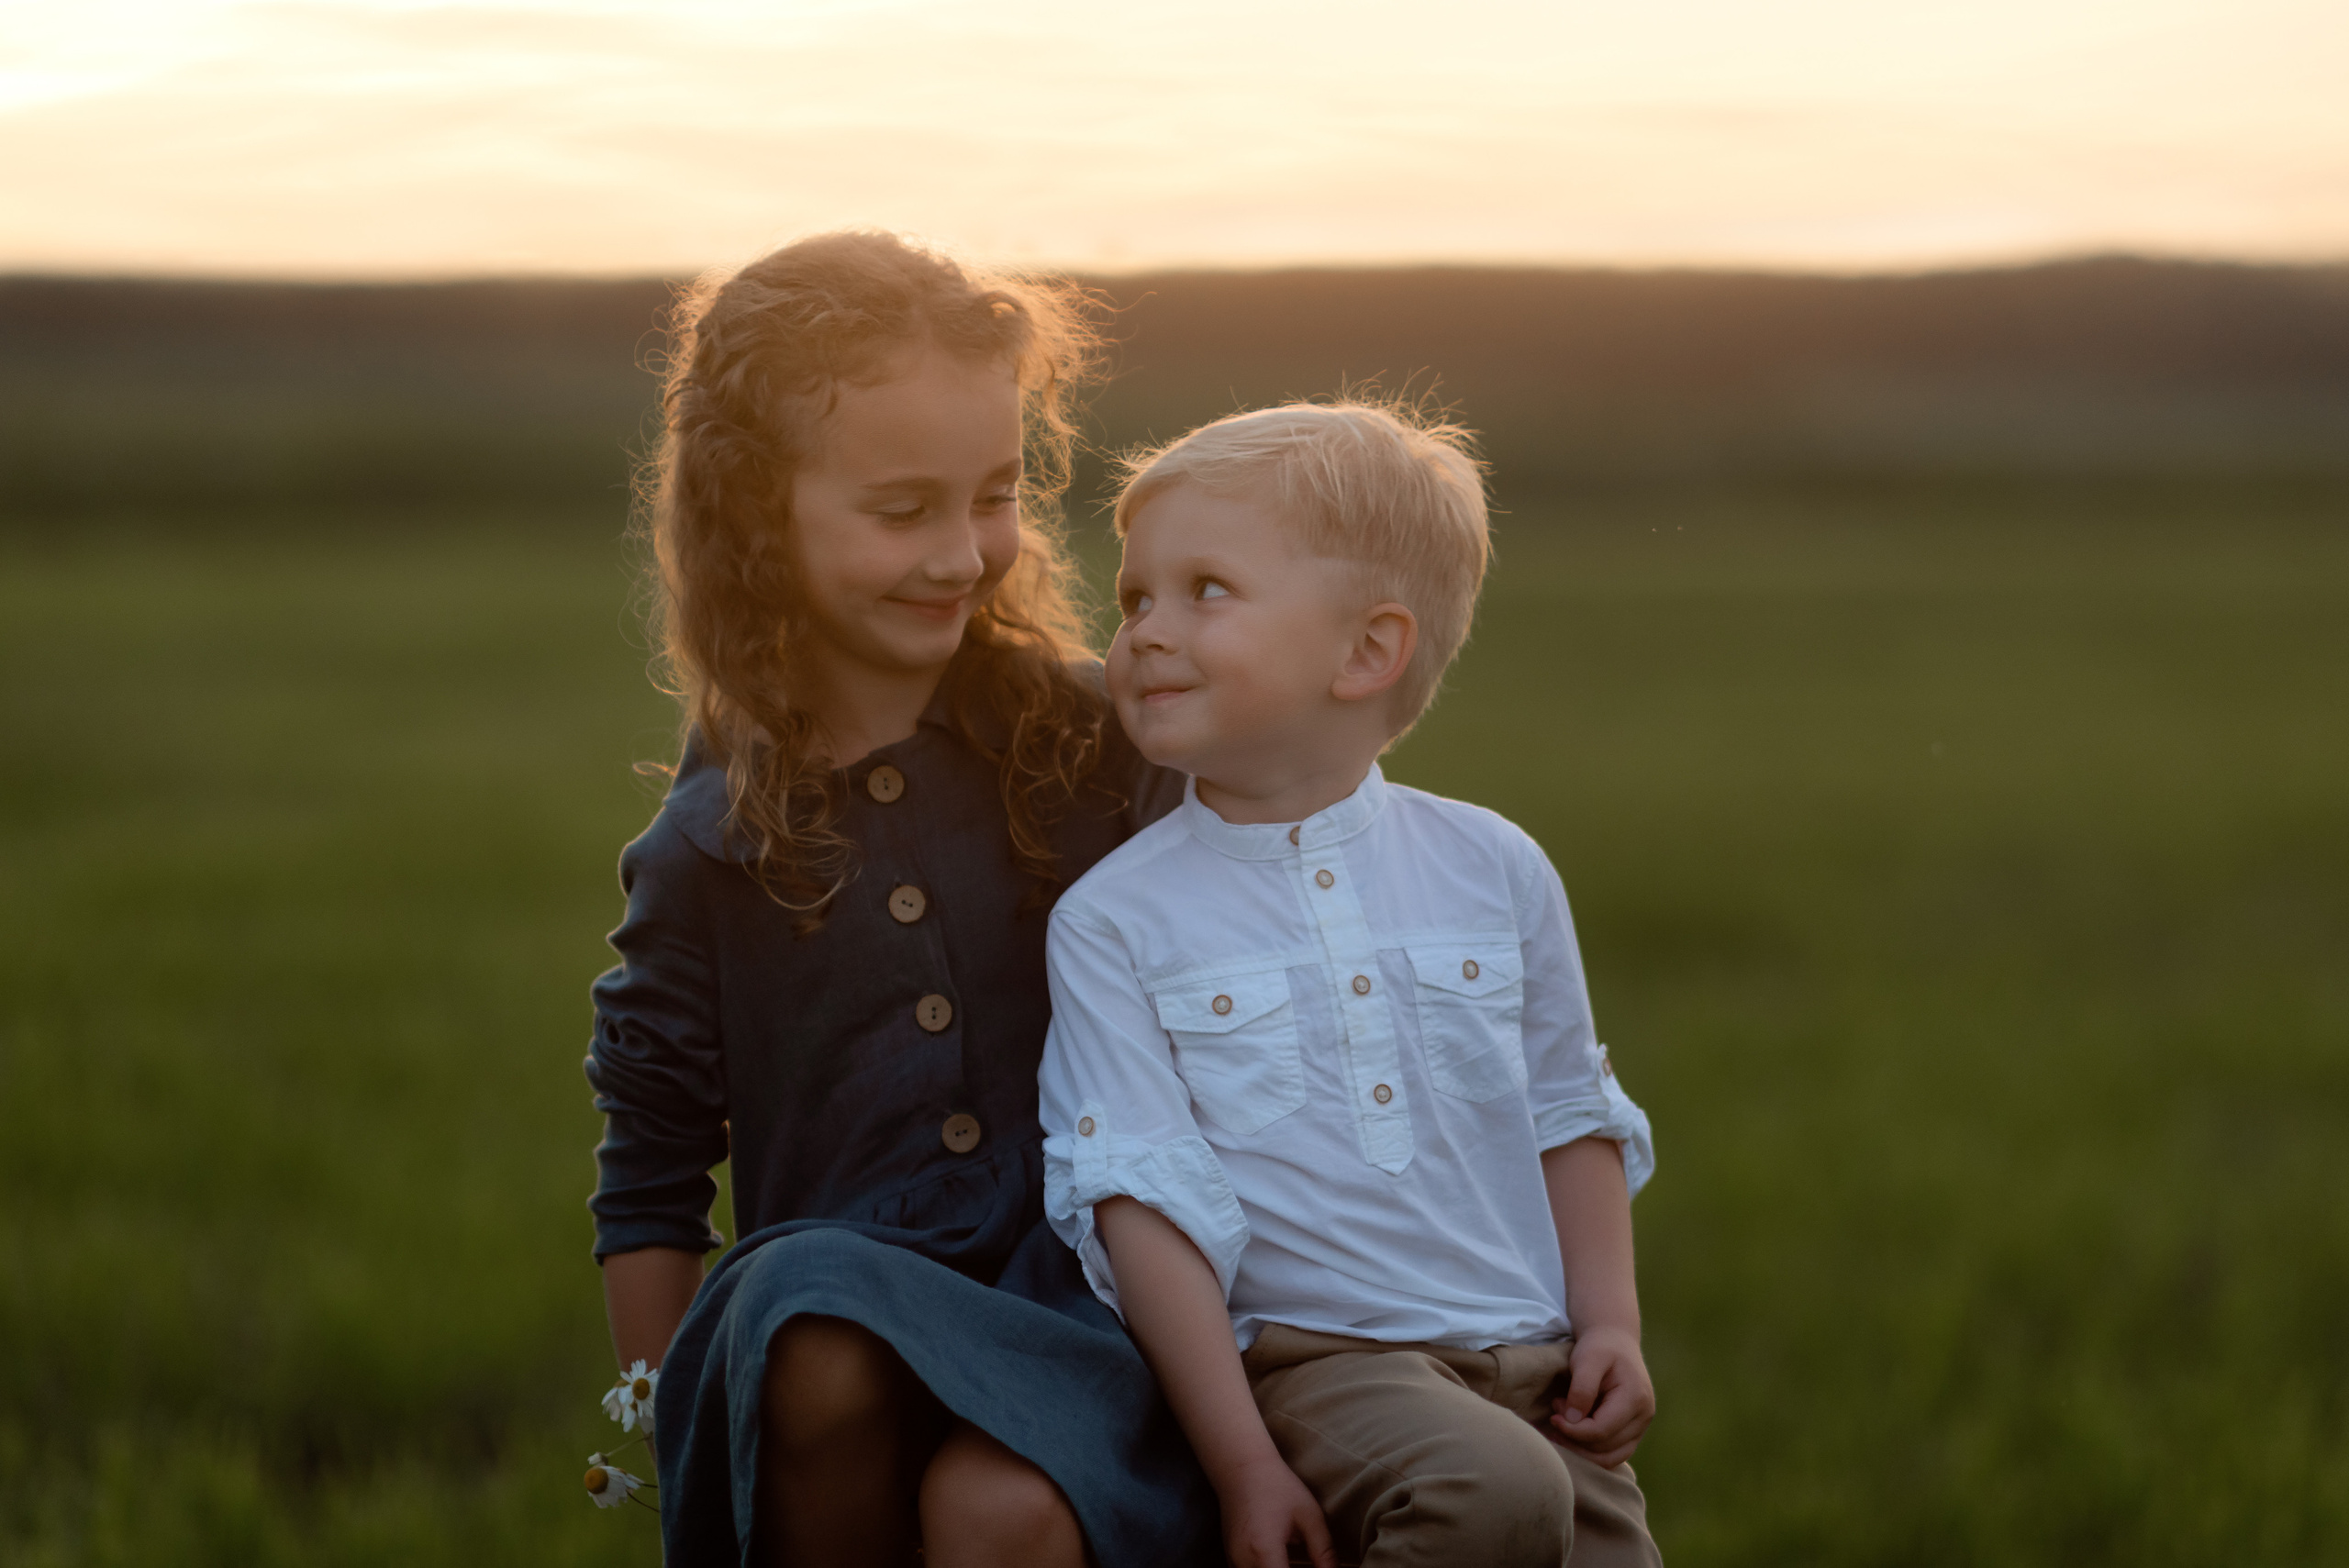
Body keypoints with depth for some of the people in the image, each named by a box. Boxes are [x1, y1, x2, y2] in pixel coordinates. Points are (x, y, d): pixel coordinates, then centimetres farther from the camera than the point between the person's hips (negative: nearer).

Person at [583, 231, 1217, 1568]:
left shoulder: (1093, 743, 6)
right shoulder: (708, 851, 6)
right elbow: (649, 1200, 14)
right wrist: (671, 1432, 6)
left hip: (1088, 1301, -1)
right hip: (856, 1324, 1)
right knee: (818, 1327, -35)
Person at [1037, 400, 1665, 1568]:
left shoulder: (1493, 870, 8)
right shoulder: (1115, 922, -1)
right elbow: (1143, 1201, -6)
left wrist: (1611, 1325, 5)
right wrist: (1240, 1463, -14)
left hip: (1530, 1362, 4)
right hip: (1313, 1359, -4)